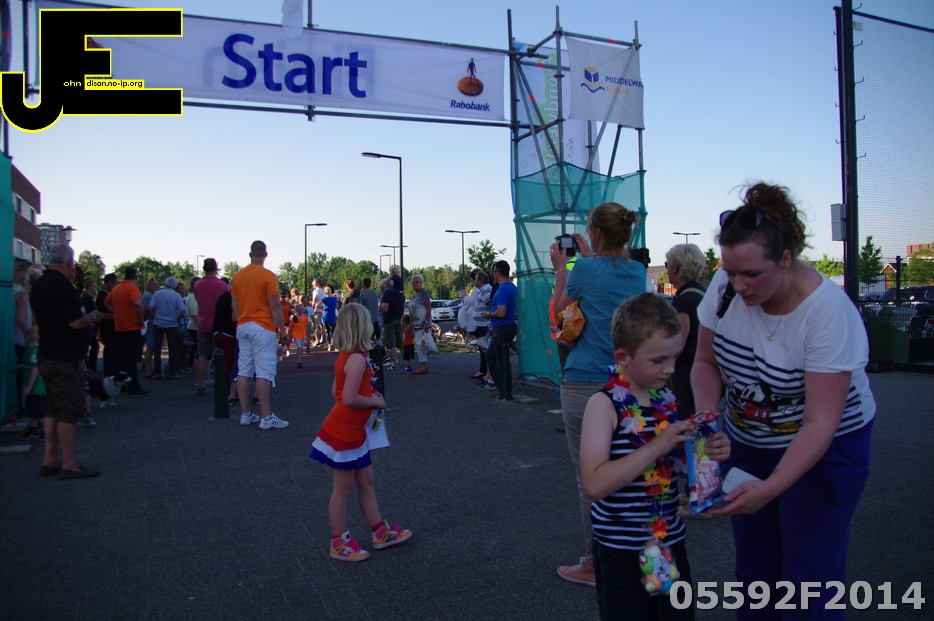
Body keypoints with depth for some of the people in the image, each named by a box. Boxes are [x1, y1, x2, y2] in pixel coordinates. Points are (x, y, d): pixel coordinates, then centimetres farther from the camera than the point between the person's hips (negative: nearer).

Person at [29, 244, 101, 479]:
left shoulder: (39, 285, 12)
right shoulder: (62, 285, -17)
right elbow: (76, 322, -22)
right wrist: (92, 317, -2)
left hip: (46, 356, 9)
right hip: (66, 359, -9)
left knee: (54, 410, 15)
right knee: (69, 412, -3)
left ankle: (49, 461, 20)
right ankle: (69, 464, 2)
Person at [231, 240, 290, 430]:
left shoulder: (237, 276, 8)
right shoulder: (268, 276, -10)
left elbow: (234, 305, 12)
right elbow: (274, 306, -12)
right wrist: (282, 329, -5)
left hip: (242, 327, 7)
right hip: (263, 328, -6)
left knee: (244, 371, 8)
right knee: (264, 373, -6)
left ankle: (246, 414, 14)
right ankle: (266, 417, -5)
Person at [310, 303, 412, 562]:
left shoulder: (346, 356, 7)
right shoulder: (357, 359, -22)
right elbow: (349, 399, -28)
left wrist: (370, 396, 6)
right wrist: (376, 402, -13)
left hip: (353, 431, 10)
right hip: (343, 433, -10)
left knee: (366, 481, 17)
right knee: (343, 489, 3)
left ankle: (380, 532, 28)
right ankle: (339, 543, 17)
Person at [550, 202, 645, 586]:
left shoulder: (585, 270, -10)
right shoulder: (638, 272, 6)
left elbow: (559, 310, 7)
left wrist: (560, 268, 17)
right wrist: (588, 257, 30)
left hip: (585, 385, -6)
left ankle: (594, 565, 13)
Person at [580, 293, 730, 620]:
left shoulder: (670, 400, -1)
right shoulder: (605, 404, -17)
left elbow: (682, 466, 11)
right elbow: (595, 484, -27)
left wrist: (712, 452, -10)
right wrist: (656, 447, -30)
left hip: (671, 541, 6)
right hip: (620, 551, -5)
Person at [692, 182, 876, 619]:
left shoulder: (827, 310, -26)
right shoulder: (725, 286, -13)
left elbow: (820, 423, -27)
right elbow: (706, 361, 0)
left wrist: (772, 487, -37)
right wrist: (707, 413, -19)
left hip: (824, 451, -4)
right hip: (748, 444, 4)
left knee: (809, 580, -1)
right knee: (753, 571, 12)